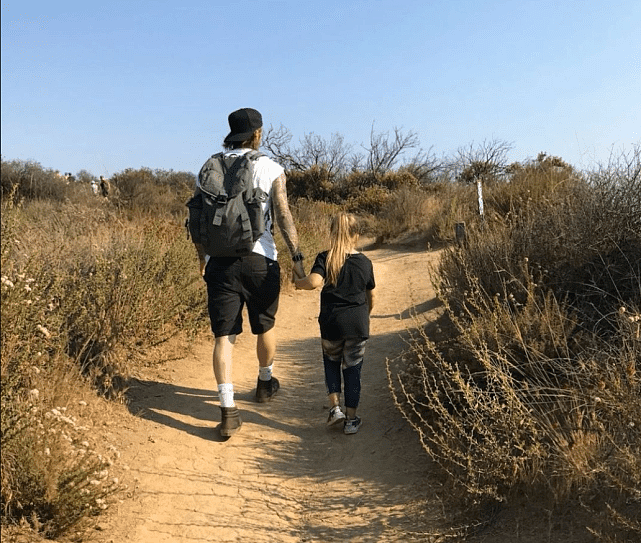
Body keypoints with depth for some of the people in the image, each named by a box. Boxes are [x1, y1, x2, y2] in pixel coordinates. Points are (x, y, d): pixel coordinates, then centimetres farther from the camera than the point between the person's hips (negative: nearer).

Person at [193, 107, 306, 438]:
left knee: (223, 335, 2)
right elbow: (283, 215, -8)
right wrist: (296, 256, -7)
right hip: (258, 258, -2)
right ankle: (265, 383, 39)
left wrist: (202, 258, 21)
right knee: (264, 326, 19)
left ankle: (228, 410, -4)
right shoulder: (270, 169, 0)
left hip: (219, 260, 2)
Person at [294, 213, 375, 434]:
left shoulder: (325, 258, -6)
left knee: (331, 363, 22)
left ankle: (335, 406, 11)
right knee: (353, 370, 10)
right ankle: (351, 419, 16)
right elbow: (371, 296, 11)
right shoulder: (364, 262, 2)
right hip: (358, 324, 1)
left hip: (331, 323, -1)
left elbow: (314, 282, -24)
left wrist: (298, 282, -3)